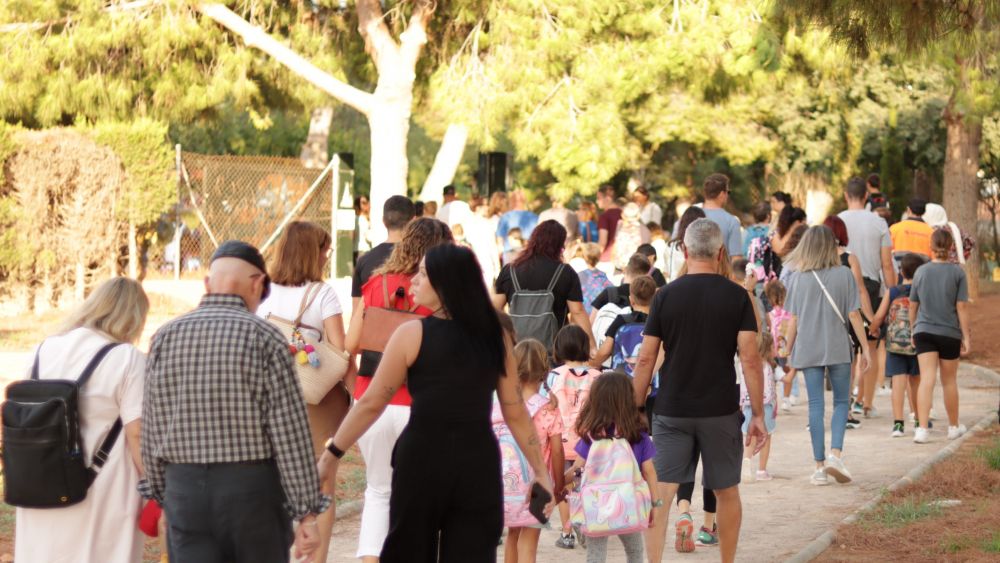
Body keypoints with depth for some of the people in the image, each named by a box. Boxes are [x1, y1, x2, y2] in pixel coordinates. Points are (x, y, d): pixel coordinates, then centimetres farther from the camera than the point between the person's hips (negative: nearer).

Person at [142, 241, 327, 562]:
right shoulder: (264, 338, -8)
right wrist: (307, 511, -7)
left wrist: (161, 494, 19)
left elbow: (151, 431, 7)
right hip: (252, 487, -2)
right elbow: (290, 432, -11)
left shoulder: (164, 338, 3)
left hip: (184, 488, 3)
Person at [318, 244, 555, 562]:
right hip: (478, 463, 3)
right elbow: (516, 414, 6)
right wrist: (540, 471, 13)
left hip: (422, 459, -2)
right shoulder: (494, 337, 5)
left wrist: (332, 453, 8)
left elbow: (372, 403, -2)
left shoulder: (412, 334, -6)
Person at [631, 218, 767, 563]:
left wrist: (635, 408, 8)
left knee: (662, 493, -1)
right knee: (727, 492, 14)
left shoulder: (665, 296, -1)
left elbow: (646, 360, -1)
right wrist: (758, 414, -1)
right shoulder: (736, 296, -3)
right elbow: (750, 358, -7)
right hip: (721, 412, 0)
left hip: (671, 410, 0)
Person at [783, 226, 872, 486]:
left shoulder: (800, 277, 1)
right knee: (841, 402, 11)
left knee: (815, 405, 4)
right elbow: (853, 314, -4)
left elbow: (793, 320, 2)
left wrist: (788, 350, 12)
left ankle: (820, 466, 3)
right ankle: (835, 453, -9)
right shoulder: (843, 274, -3)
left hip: (808, 350, 1)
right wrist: (865, 348, 3)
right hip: (838, 348, -1)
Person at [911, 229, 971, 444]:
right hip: (950, 333, -1)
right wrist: (966, 336, -3)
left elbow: (913, 305, 6)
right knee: (949, 381, 13)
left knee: (926, 380, -4)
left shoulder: (921, 271, 1)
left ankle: (922, 429, -16)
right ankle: (954, 426, 30)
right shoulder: (957, 272, -6)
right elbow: (962, 306, -8)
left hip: (924, 331, 1)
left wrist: (913, 330, 20)